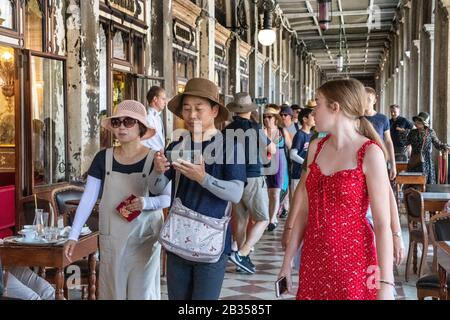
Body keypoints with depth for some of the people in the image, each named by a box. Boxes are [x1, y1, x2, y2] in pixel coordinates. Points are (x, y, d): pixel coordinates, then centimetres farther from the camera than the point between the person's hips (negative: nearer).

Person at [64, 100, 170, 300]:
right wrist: (73, 235, -4)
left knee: (142, 292, 3)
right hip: (111, 238, 3)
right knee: (113, 291, 11)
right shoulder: (103, 158, 0)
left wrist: (146, 203, -22)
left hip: (144, 238, -2)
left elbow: (168, 198, -3)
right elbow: (87, 199, 1)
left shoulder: (155, 158, -7)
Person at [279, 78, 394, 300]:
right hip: (313, 261, 5)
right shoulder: (316, 148, 5)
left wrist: (386, 284, -17)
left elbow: (383, 224, -14)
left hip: (353, 262, -5)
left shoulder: (370, 153, -12)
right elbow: (304, 209, 10)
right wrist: (288, 261, 10)